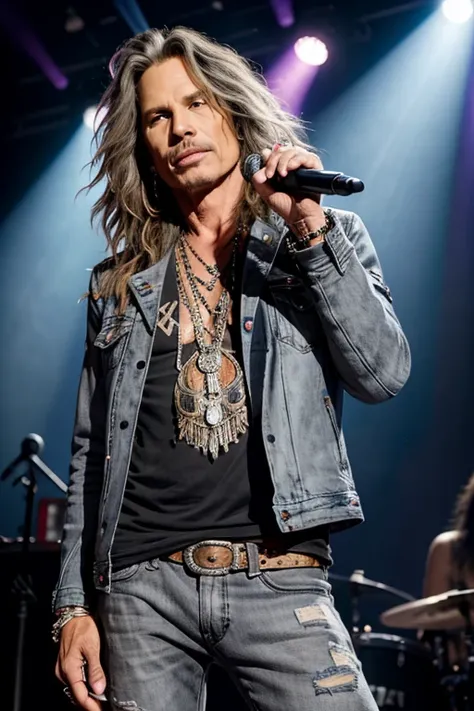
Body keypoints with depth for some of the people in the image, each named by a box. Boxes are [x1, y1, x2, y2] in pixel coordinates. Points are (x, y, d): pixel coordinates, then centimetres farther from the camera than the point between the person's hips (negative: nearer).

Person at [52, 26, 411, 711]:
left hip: (279, 579, -1)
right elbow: (92, 455, 13)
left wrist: (311, 229, -10)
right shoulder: (120, 283, 13)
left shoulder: (330, 239, 10)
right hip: (142, 585, 2)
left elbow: (383, 374, -5)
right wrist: (74, 604, 6)